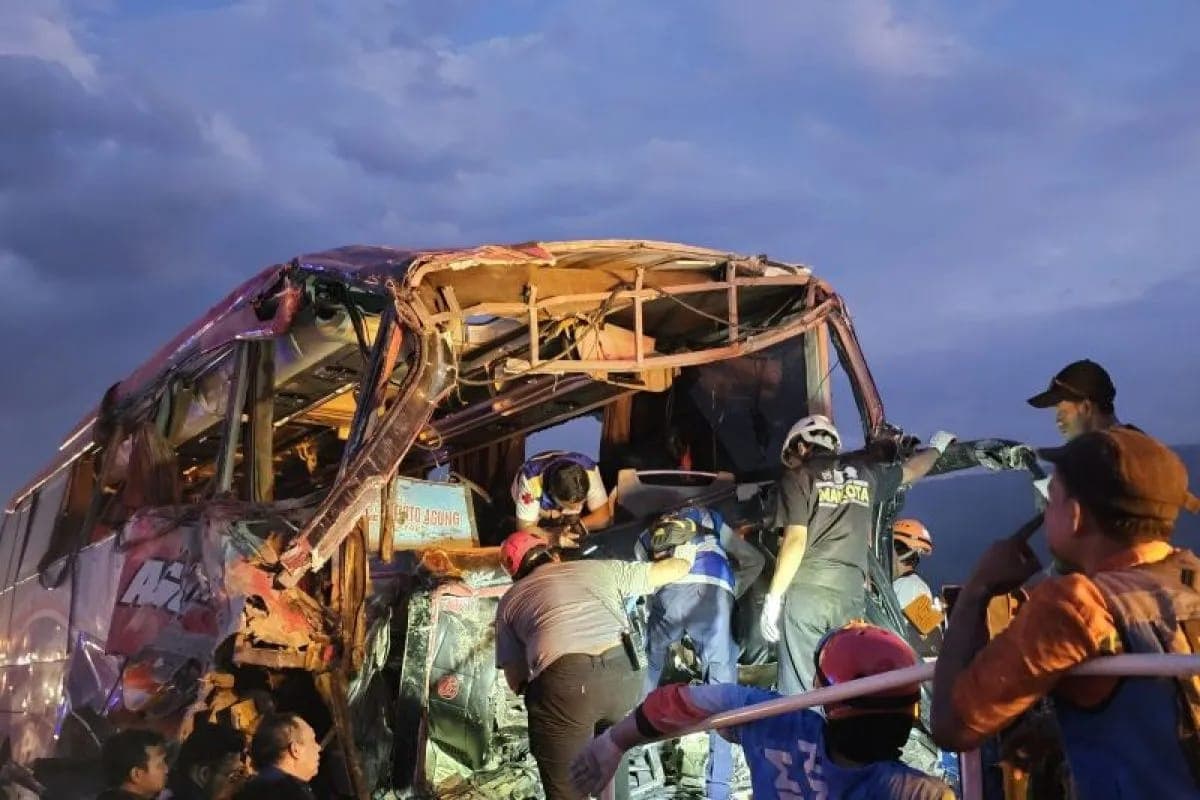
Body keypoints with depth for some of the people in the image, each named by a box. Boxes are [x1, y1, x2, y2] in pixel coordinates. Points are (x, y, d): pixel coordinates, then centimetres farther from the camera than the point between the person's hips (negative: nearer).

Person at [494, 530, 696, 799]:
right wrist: (685, 557, 62)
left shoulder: (509, 600, 26)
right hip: (623, 671, 2)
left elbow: (516, 681, 20)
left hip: (561, 681, -2)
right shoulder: (599, 568, 29)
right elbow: (666, 572, 40)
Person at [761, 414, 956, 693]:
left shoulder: (798, 478, 3)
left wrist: (773, 598, -7)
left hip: (805, 593, -4)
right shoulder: (864, 475, 17)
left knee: (798, 692, -5)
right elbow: (911, 470, 35)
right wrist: (936, 447, 56)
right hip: (850, 595, 4)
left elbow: (796, 541, -8)